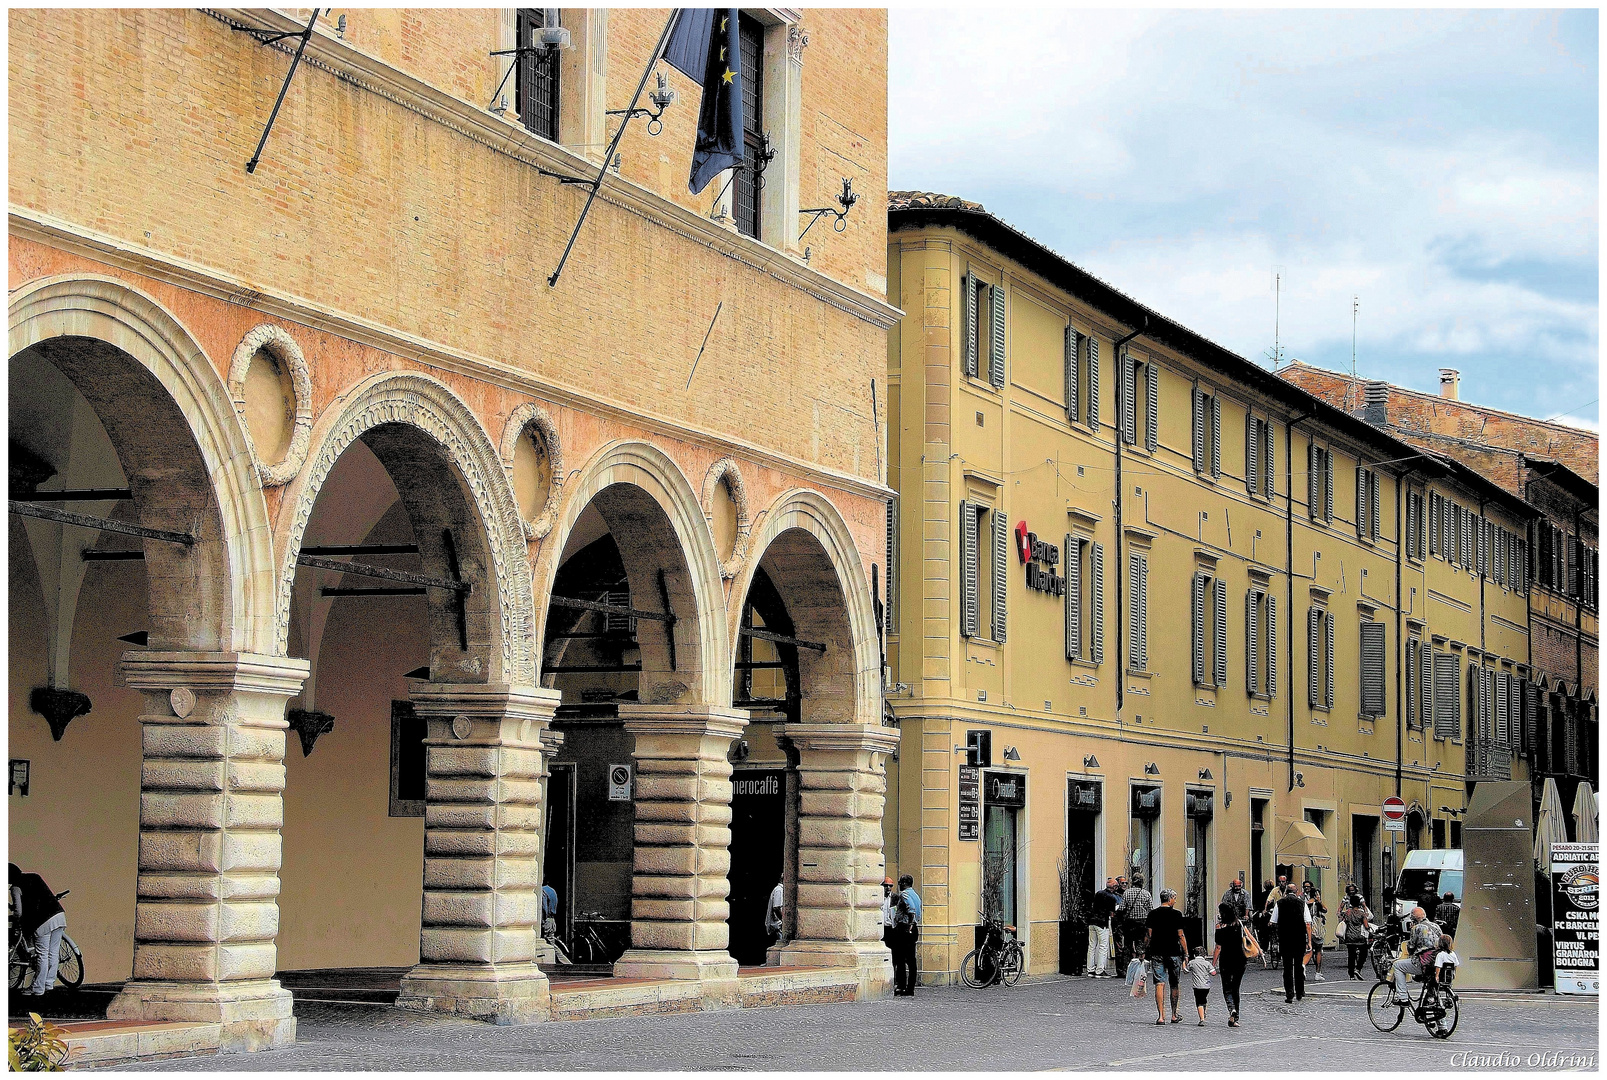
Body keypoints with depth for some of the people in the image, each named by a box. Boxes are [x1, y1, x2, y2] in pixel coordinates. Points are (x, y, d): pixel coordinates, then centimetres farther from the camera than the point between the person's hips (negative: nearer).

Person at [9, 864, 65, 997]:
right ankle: (49, 984, 21)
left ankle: (37, 989, 9)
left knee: (42, 955, 1)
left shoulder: (16, 887, -3)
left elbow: (19, 913, -8)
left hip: (42, 922, -6)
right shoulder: (35, 877, 17)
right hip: (59, 915, 6)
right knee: (53, 953, 13)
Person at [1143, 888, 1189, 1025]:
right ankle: (1174, 1015, 21)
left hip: (1156, 953, 2)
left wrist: (1146, 952, 10)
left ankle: (1161, 1016, -9)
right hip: (1174, 952, -2)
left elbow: (1148, 935, 3)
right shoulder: (1176, 914, -5)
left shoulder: (1153, 914, 4)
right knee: (1174, 985, 12)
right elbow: (1181, 936, -5)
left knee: (1159, 985, -1)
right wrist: (1186, 953, 1)